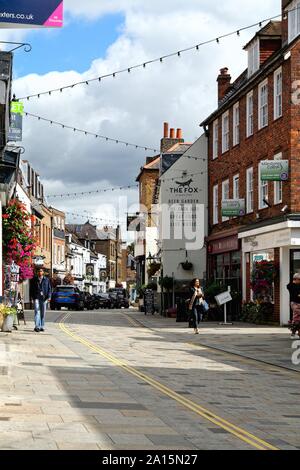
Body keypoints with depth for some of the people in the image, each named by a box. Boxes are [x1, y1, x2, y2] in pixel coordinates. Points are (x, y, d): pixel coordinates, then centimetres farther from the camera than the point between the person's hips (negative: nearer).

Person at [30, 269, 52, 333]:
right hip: (36, 298, -1)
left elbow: (49, 288, 7)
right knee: (37, 311, -12)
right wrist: (32, 296, 3)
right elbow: (32, 289, 14)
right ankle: (37, 326, -18)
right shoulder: (34, 280, 11)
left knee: (43, 313, 5)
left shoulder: (46, 280, 10)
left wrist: (49, 296, -5)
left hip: (44, 298, 1)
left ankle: (42, 326, 14)